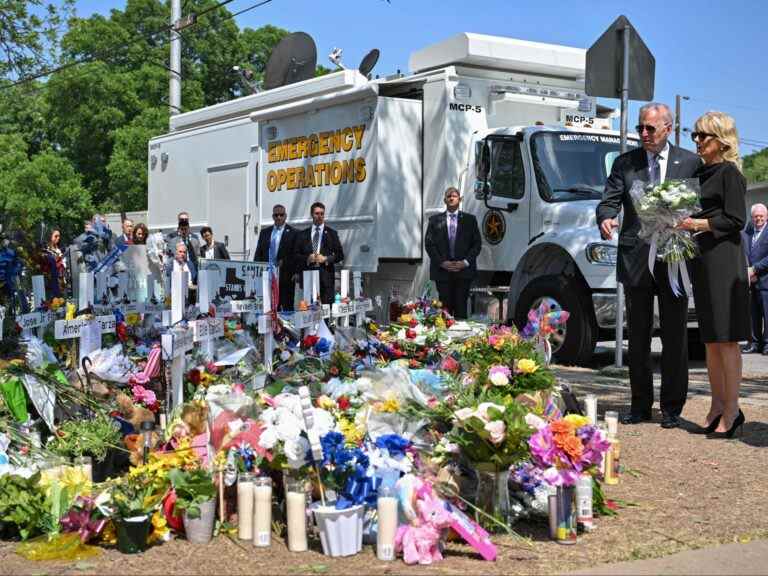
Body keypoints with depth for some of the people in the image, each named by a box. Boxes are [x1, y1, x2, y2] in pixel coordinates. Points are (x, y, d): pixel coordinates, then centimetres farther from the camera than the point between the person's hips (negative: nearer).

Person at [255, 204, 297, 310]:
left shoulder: (293, 233, 1)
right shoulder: (264, 232, 15)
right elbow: (258, 254, 14)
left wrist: (284, 262, -13)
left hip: (285, 277, -4)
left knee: (287, 308, -2)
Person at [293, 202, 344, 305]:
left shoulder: (331, 233, 11)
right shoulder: (302, 235, 14)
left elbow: (340, 255, 7)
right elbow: (296, 256, 10)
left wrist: (326, 259, -8)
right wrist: (307, 258, -8)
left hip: (326, 276, -1)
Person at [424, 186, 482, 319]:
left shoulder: (470, 220, 9)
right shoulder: (435, 220, 8)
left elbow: (477, 243, 6)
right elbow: (429, 244, 4)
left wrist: (465, 262, -7)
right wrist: (441, 262, -7)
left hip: (464, 271, 0)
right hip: (442, 271, 0)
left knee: (461, 308, -2)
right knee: (445, 306, -1)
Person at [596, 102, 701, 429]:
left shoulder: (691, 163, 5)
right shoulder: (625, 163, 9)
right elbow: (609, 200, 1)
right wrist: (606, 219, -21)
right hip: (636, 260, 2)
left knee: (675, 338, 3)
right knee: (638, 338, 8)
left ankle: (672, 408, 12)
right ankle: (640, 405, 17)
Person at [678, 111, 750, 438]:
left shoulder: (729, 173, -5)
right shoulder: (701, 173, 19)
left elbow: (735, 219, -12)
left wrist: (700, 223, -20)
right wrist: (683, 222, 6)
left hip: (724, 259, -8)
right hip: (701, 260, 8)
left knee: (726, 338, -8)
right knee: (710, 339, 10)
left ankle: (732, 410, -5)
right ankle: (717, 406, 16)